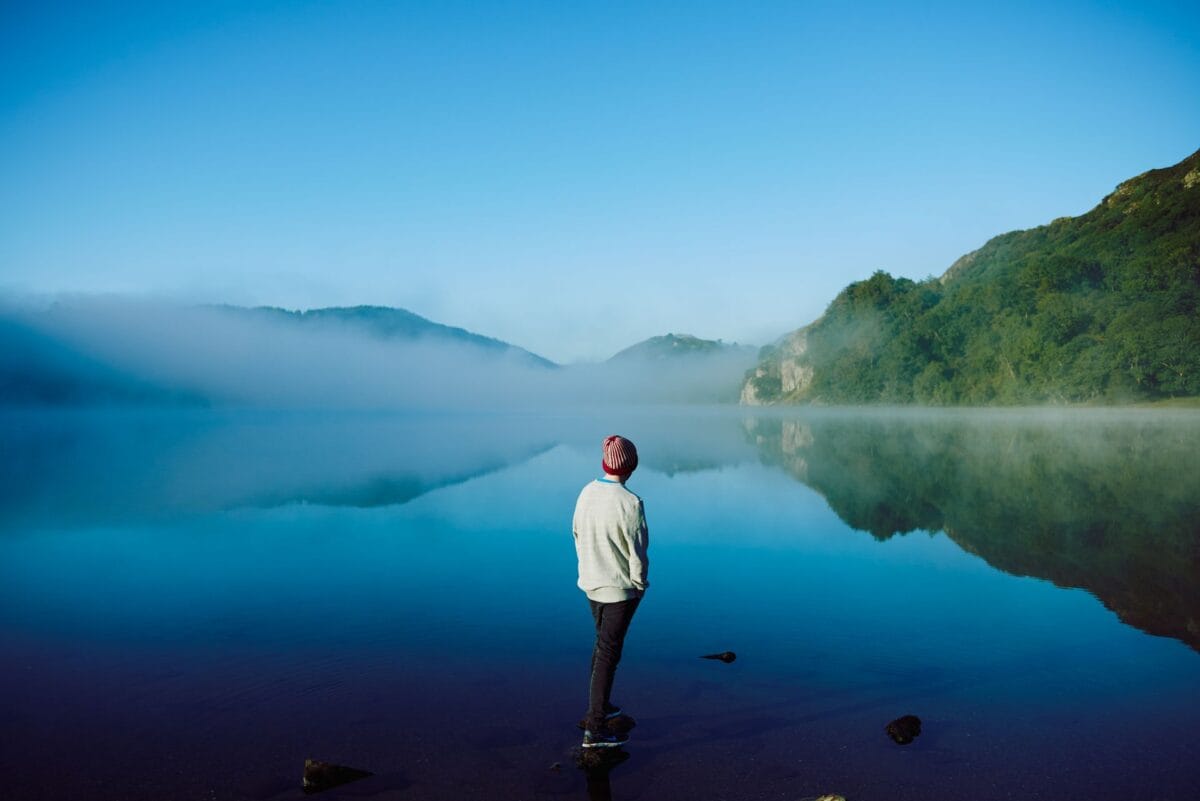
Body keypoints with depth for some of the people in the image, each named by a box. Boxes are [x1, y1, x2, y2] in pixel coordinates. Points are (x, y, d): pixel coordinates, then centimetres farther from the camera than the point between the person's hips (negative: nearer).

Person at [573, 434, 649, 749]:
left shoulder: (586, 493, -6)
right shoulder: (630, 504, -26)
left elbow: (578, 536, 5)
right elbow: (637, 552, -19)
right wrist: (640, 584, -2)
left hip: (592, 583, 7)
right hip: (620, 588, -7)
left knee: (603, 644, 25)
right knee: (608, 654, 2)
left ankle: (598, 706, 39)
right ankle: (595, 728, 10)